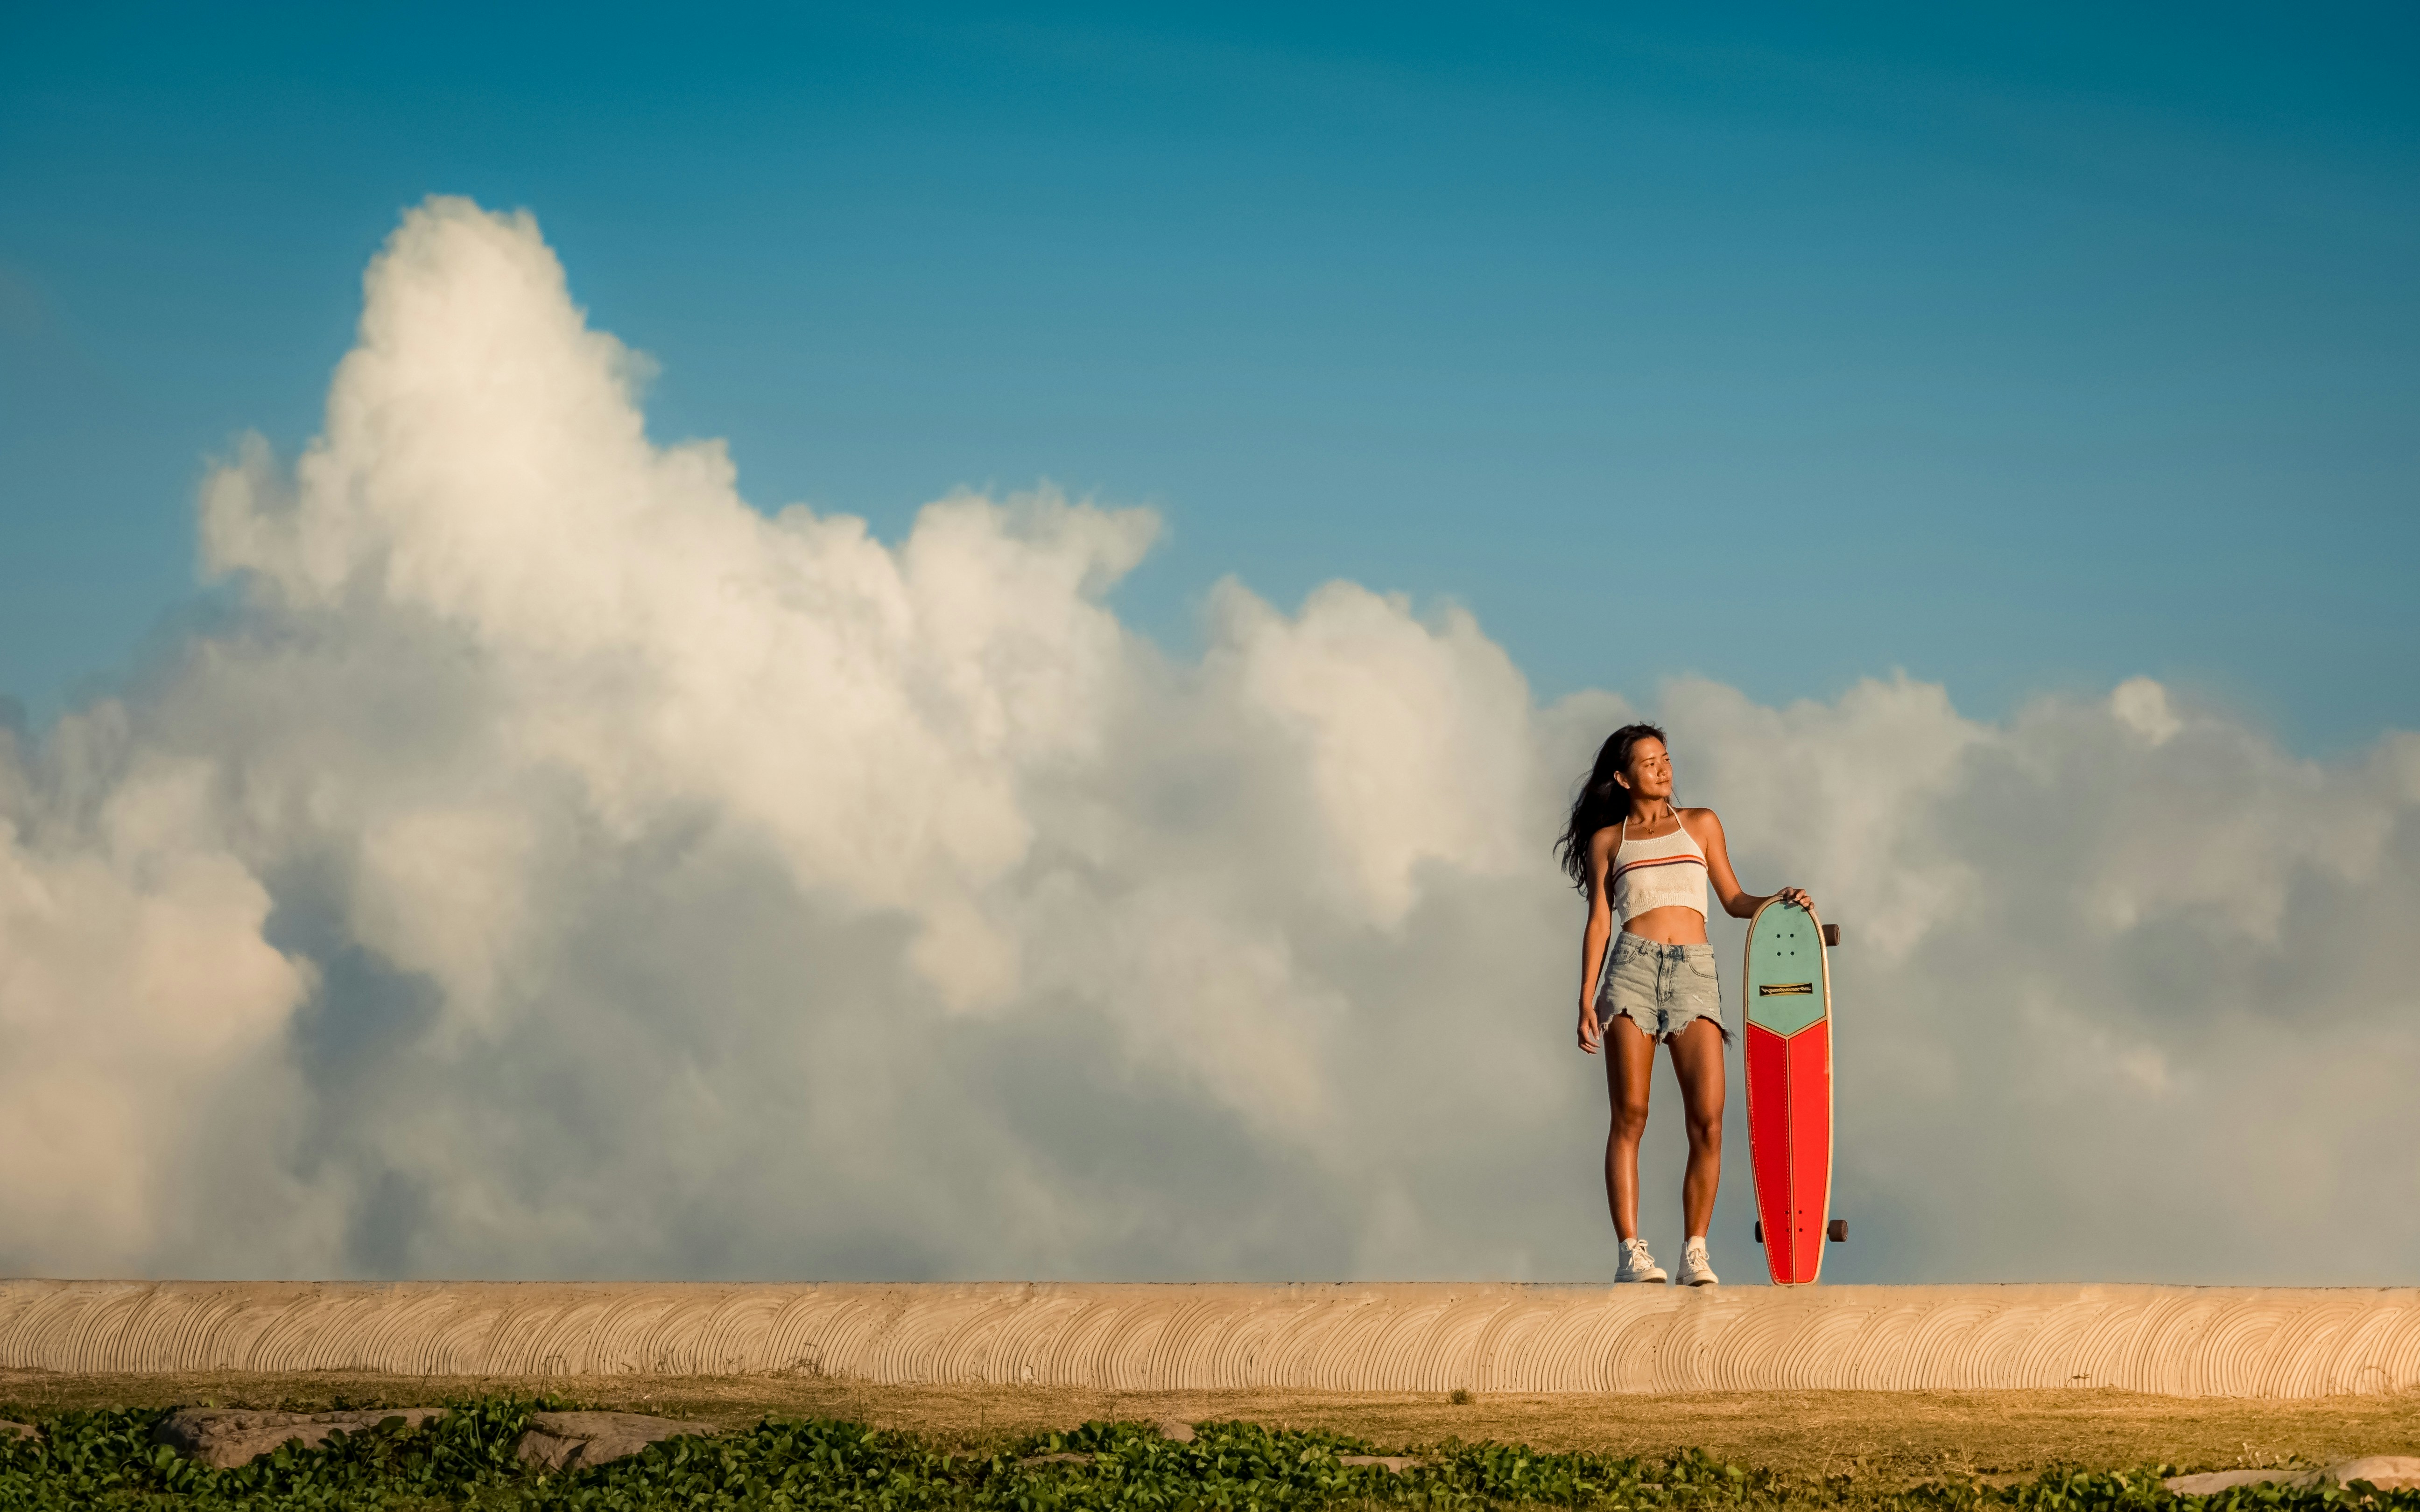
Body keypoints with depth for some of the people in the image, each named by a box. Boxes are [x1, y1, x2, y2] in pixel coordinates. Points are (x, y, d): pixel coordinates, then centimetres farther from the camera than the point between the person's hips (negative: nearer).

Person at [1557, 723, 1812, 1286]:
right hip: (1632, 968, -1)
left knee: (1708, 1120, -11)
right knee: (1630, 1115, -9)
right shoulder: (1607, 840, 15)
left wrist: (1777, 901, 1)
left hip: (1694, 971, 1)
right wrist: (1586, 1000, 1)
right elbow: (1599, 922, 10)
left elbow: (1733, 901, 21)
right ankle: (1630, 1250, -10)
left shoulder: (1700, 825, 19)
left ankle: (1695, 1251, -6)